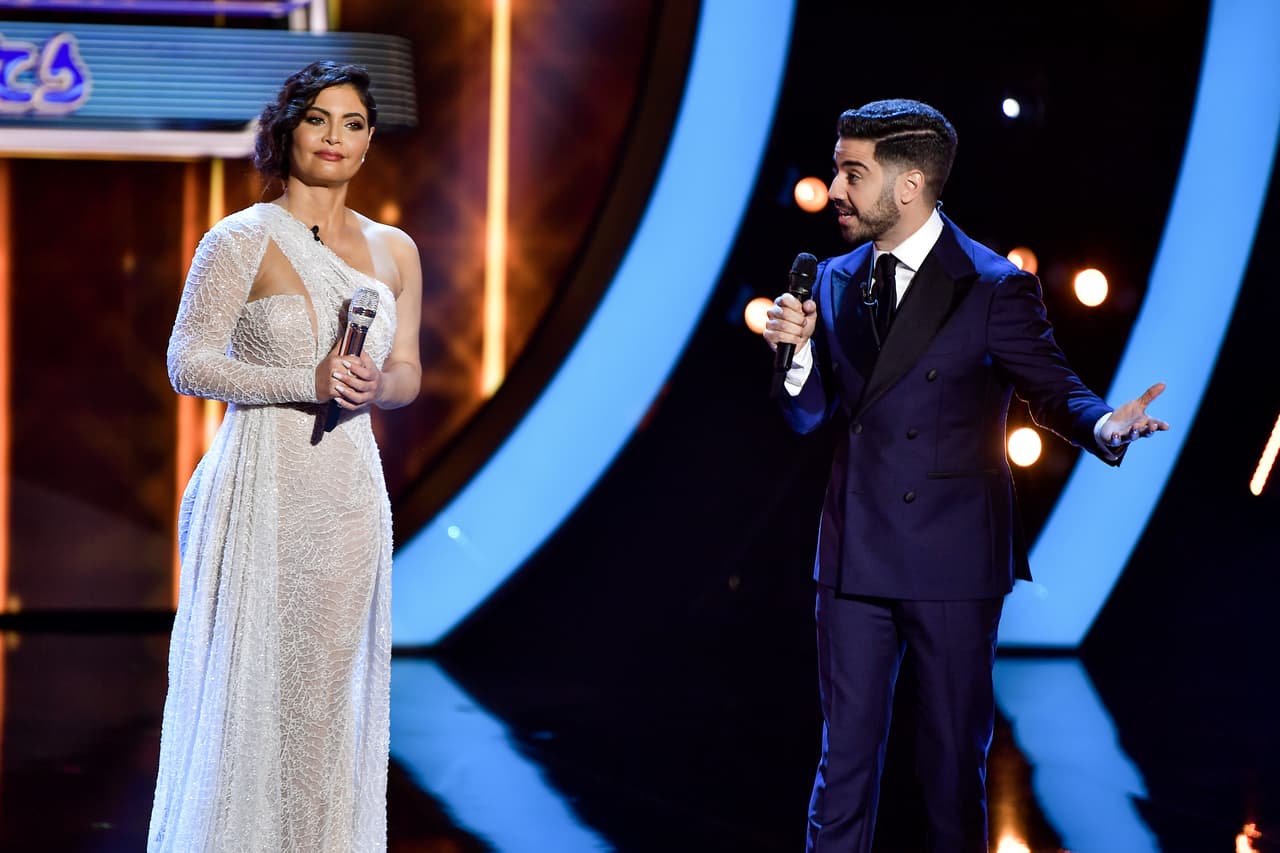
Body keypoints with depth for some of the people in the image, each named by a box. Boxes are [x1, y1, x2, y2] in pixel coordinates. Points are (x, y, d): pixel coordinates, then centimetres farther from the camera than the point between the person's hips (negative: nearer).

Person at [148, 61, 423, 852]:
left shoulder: (393, 249, 10)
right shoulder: (240, 241, -5)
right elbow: (188, 362, -9)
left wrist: (373, 386, -9)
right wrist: (309, 381, -18)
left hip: (350, 491, 4)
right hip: (262, 490, -4)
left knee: (330, 693, 7)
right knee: (251, 687, -3)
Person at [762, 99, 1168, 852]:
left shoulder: (994, 288, -8)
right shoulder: (837, 281, 8)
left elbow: (1054, 390, -5)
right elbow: (810, 416, 10)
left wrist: (1106, 423, -26)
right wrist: (797, 350, -11)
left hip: (953, 563, -4)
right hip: (855, 556, 4)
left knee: (955, 756, 6)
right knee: (846, 752, 8)